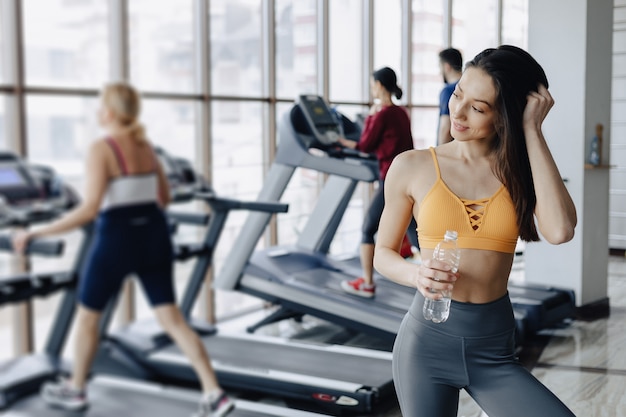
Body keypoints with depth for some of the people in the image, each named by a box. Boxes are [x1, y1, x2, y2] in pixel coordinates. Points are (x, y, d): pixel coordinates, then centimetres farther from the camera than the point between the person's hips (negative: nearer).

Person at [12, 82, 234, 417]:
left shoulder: (101, 149, -13)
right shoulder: (146, 146, 8)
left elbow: (89, 210, -20)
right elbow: (164, 198, 16)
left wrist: (36, 233, -17)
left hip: (117, 240, -6)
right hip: (154, 236, 6)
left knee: (87, 315, 17)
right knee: (172, 319, 7)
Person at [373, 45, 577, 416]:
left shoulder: (522, 171, 2)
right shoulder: (412, 167, -1)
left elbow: (560, 231, -18)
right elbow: (384, 253, 8)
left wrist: (532, 131, -13)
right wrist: (417, 275, -15)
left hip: (494, 350, 1)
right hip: (428, 340, 0)